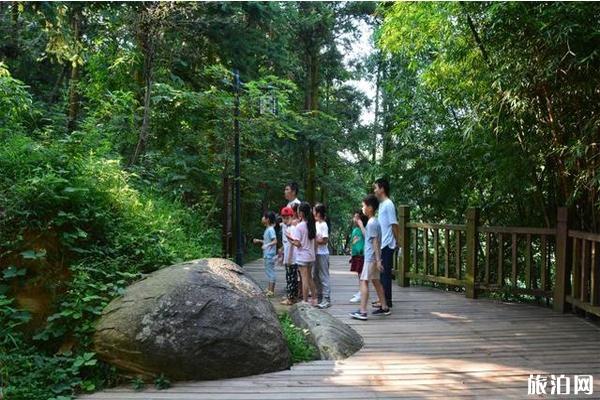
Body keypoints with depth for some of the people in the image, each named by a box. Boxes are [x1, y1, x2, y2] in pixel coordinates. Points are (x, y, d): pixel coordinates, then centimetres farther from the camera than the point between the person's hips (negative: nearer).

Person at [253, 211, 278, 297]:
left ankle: (271, 291, -3)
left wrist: (267, 245, -35)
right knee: (268, 271, 15)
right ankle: (270, 289, 23)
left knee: (270, 271, -6)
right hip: (267, 254, 10)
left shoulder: (270, 230, -16)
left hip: (270, 255, -10)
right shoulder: (267, 229, 14)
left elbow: (275, 241, -23)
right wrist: (259, 241, 22)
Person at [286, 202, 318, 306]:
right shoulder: (311, 225, 5)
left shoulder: (299, 226, -15)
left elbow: (298, 243, -17)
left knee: (304, 279, -2)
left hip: (302, 256, -7)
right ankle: (314, 299, 22)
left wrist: (290, 239, 2)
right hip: (311, 255, 7)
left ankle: (305, 301, 4)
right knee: (309, 278, 18)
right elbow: (313, 239, 10)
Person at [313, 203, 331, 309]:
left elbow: (324, 240, -18)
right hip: (316, 253, 9)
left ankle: (326, 299, 0)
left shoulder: (323, 225, -14)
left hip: (322, 254, -9)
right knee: (315, 276, 14)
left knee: (324, 277, -4)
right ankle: (319, 297, 24)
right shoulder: (316, 223, 12)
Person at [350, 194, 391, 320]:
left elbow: (375, 242, -20)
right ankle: (384, 308, 23)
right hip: (372, 258, 10)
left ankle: (362, 312, -14)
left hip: (371, 258, -10)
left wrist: (378, 260, -21)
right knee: (376, 281, 16)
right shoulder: (373, 222, 13)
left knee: (364, 281, -11)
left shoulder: (372, 223, -16)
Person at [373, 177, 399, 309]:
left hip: (387, 244, -9)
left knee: (385, 273, -4)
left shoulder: (388, 205, -14)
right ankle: (384, 299, 20)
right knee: (383, 272, 13)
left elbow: (394, 224, -15)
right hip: (382, 244, 9)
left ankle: (387, 301, 2)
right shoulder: (382, 204, 14)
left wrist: (397, 241, -12)